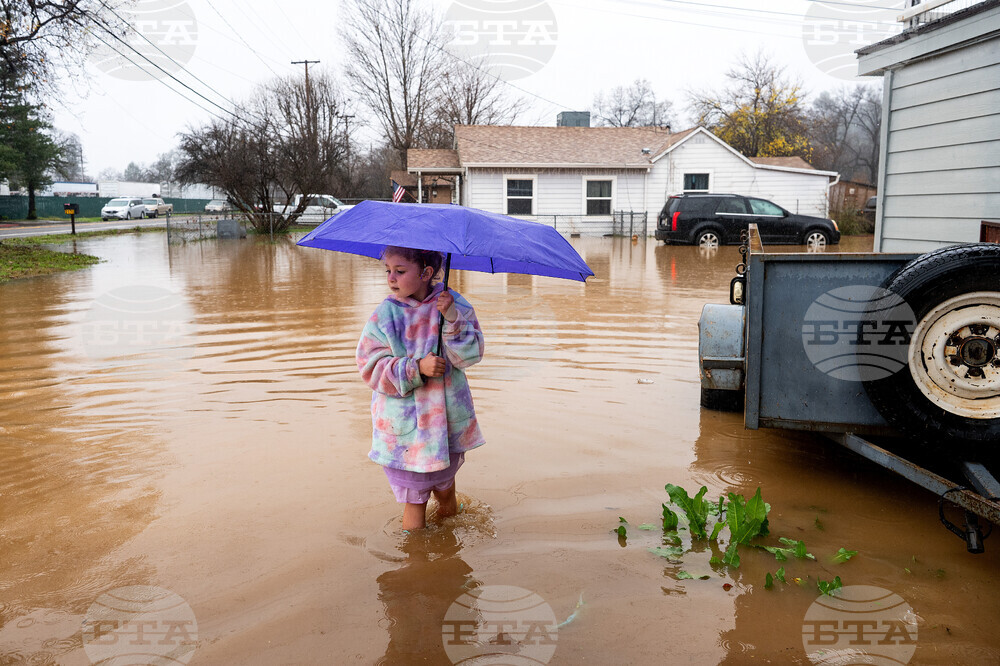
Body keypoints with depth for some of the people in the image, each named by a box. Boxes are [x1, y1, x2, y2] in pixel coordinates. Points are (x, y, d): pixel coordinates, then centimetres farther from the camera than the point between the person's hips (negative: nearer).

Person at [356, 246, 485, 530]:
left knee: (444, 484, 22)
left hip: (449, 417, 2)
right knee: (414, 497, 8)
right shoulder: (383, 317, -9)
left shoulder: (454, 304, -5)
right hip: (405, 425, -2)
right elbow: (371, 368, -11)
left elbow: (472, 354, -10)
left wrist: (452, 319, -25)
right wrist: (417, 368, -23)